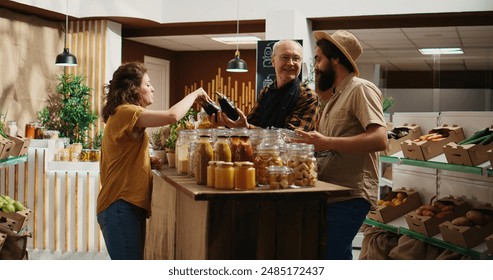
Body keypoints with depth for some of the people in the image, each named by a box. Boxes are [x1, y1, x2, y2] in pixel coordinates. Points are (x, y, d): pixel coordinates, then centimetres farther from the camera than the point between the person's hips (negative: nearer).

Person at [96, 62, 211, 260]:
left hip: (126, 204, 11)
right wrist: (194, 94, -9)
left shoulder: (122, 115, 20)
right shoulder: (125, 112, -13)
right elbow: (172, 116, -25)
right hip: (121, 206, -11)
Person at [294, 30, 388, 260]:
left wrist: (326, 142, -25)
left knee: (325, 256, -12)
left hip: (350, 196, -9)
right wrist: (311, 143, 4)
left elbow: (379, 139, -21)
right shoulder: (335, 97, 21)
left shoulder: (361, 89, -8)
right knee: (340, 257, 15)